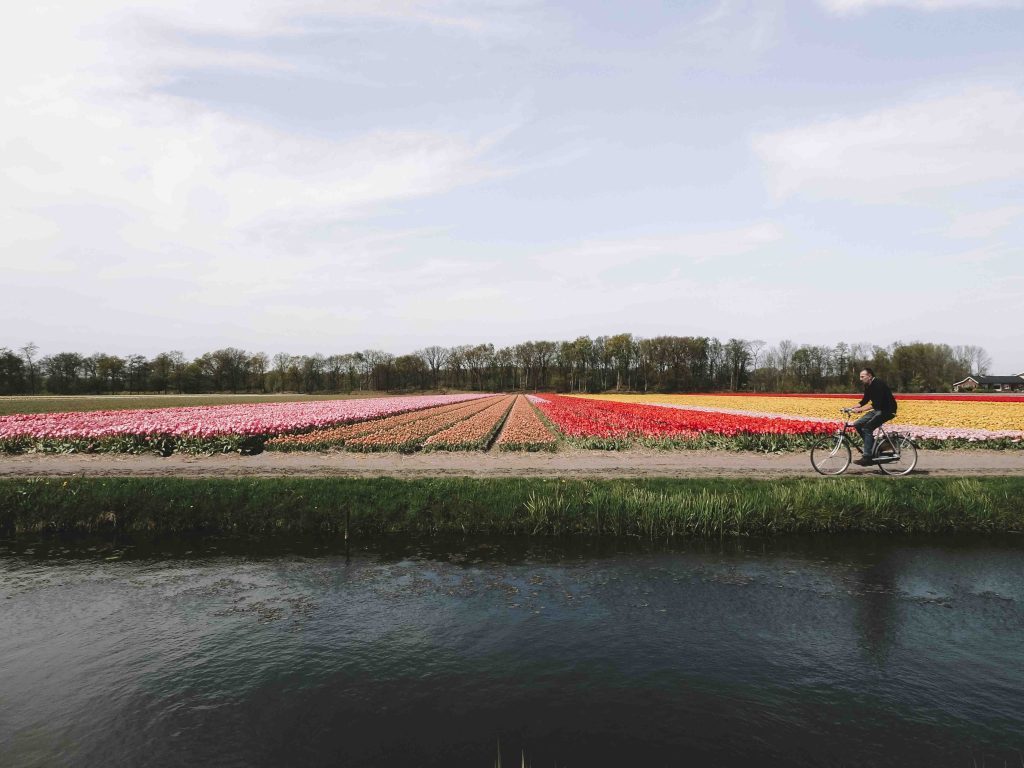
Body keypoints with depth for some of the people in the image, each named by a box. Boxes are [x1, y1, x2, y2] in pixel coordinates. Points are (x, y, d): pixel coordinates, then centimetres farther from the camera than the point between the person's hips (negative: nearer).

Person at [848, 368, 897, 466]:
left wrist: (860, 410, -32)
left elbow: (877, 404, -28)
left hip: (887, 410, -9)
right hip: (878, 409, 9)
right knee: (857, 424, -2)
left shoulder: (878, 384, -22)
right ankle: (873, 446, 7)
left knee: (867, 428, -21)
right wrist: (852, 408, 1)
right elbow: (864, 401, 15)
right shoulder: (868, 386, 6)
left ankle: (867, 457, -21)